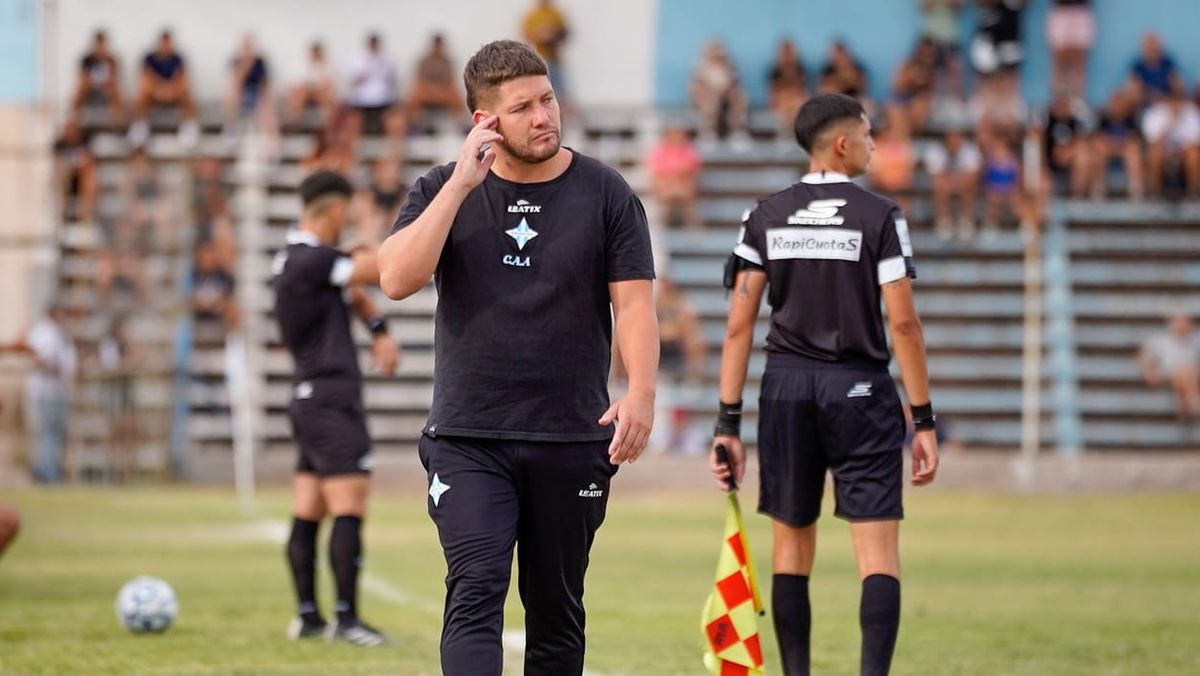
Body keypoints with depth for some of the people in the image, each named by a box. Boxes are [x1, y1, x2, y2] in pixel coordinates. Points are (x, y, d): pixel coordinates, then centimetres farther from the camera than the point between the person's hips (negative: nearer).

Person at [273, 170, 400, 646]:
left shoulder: (299, 257, 14)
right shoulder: (311, 261, -16)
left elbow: (354, 292, 24)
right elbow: (379, 271, -15)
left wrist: (379, 332, 8)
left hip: (309, 402, 10)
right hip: (332, 401, -10)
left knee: (307, 515, 9)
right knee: (349, 510, -11)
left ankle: (307, 616, 11)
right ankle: (346, 618, -14)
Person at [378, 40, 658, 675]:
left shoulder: (605, 193, 3)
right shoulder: (443, 189, 4)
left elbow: (633, 301, -1)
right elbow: (397, 279, -10)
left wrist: (640, 392, -18)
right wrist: (462, 185, -14)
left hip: (573, 440, 1)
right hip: (468, 440, -1)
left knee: (557, 612, 8)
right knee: (475, 594, -17)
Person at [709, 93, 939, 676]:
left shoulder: (765, 218, 5)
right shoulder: (880, 217, -5)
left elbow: (738, 326, 2)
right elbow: (902, 323, -9)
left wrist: (728, 422, 5)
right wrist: (924, 420, -4)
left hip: (786, 388, 4)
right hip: (860, 389, -3)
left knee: (792, 543, 14)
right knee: (878, 550, -4)